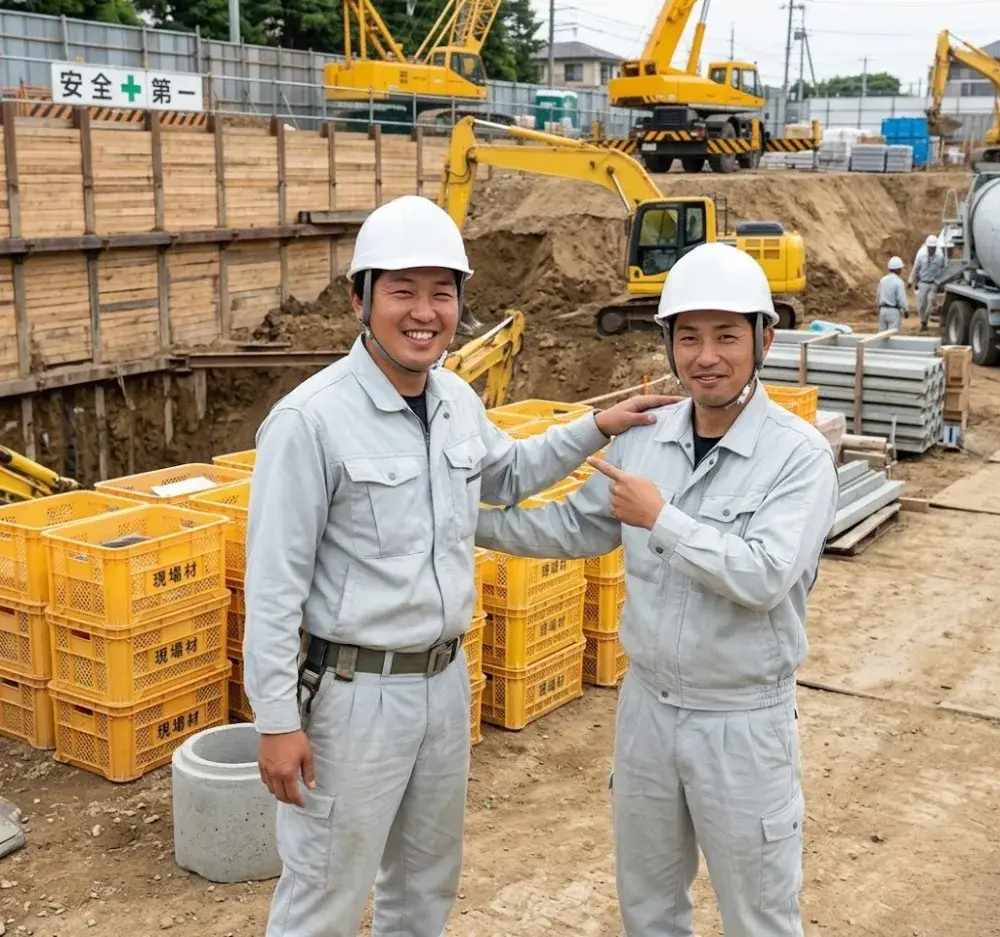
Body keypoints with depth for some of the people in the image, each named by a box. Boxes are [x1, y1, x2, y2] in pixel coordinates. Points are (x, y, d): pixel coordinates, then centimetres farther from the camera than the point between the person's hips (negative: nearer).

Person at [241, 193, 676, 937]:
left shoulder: (460, 401, 2)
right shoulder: (311, 419, -20)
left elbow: (507, 474, 24)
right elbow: (274, 584, -18)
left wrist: (595, 428, 14)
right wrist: (278, 720, -17)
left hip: (446, 679, 7)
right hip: (356, 690, -7)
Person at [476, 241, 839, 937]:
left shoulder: (800, 454, -17)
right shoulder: (646, 437, -1)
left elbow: (765, 577, -27)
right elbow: (575, 528, 9)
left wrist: (661, 519, -22)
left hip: (742, 721, -5)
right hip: (647, 703, 5)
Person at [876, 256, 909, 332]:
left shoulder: (883, 280, 4)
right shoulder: (898, 282, -15)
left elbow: (878, 295, 13)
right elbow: (902, 298, -14)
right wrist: (906, 310, -2)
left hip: (883, 309, 6)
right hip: (894, 311, -6)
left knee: (882, 333, 12)